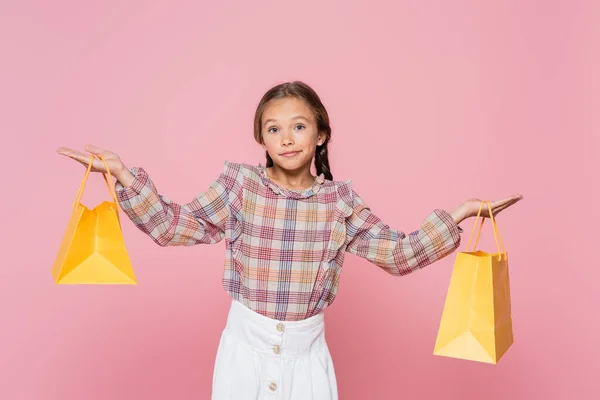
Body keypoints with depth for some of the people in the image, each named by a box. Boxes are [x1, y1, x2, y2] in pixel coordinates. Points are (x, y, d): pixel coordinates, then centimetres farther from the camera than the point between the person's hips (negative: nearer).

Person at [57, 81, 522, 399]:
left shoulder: (341, 199, -4)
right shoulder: (239, 184, -7)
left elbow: (398, 253, -3)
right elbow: (172, 225, -7)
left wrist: (457, 215, -10)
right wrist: (124, 175, -16)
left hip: (307, 350, 1)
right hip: (246, 344, 0)